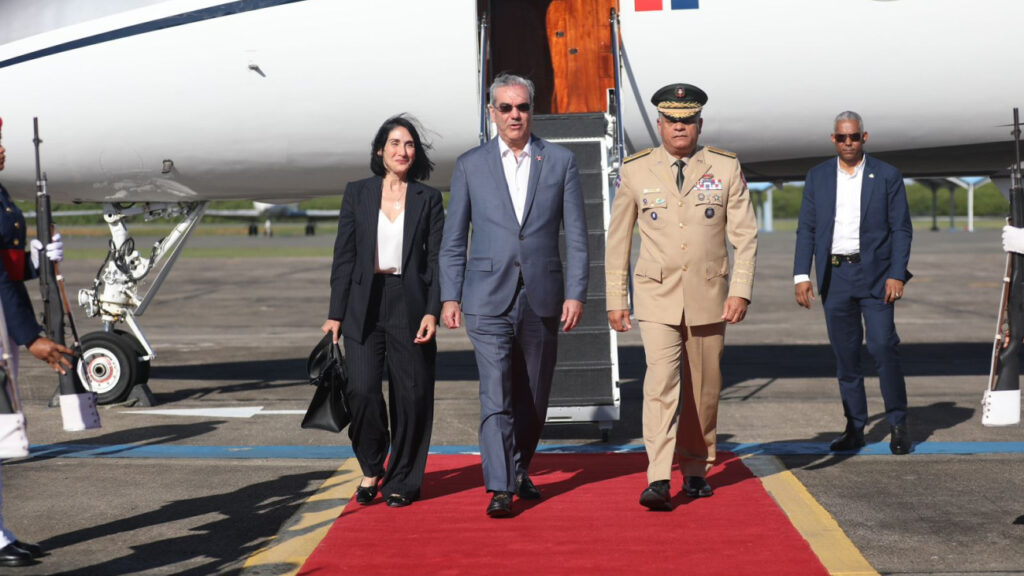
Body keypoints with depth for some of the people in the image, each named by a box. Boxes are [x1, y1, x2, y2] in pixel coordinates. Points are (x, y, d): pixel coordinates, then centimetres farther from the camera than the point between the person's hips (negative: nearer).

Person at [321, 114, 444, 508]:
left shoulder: (428, 199, 5)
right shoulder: (357, 193, 7)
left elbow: (437, 259, 3)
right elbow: (344, 256, 6)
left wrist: (432, 312, -8)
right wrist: (335, 313, 2)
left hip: (410, 305, 0)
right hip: (364, 304, 0)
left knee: (411, 394, 1)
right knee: (361, 390, -9)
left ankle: (402, 481, 16)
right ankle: (371, 469, 15)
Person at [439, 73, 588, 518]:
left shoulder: (561, 162, 6)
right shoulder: (470, 165, 6)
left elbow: (576, 236, 4)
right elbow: (453, 240, 8)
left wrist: (576, 294, -4)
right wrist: (450, 297, 0)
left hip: (542, 298, 2)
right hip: (488, 298, -1)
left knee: (533, 397, 11)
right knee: (496, 395, -10)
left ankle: (520, 472, 30)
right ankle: (499, 489, -11)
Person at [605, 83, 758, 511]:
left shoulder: (726, 169, 1)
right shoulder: (635, 171, 1)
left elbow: (745, 235, 1)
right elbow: (617, 239, 7)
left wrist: (741, 291, -10)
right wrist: (615, 299, 4)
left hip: (708, 296, 2)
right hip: (657, 297, -1)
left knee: (704, 388, 9)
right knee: (661, 380, -16)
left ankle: (696, 470, 26)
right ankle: (658, 481, -20)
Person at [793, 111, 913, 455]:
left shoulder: (887, 177, 1)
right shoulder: (817, 177, 8)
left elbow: (901, 229, 0)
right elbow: (806, 229, 7)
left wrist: (897, 275, -10)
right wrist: (801, 275, -2)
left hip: (874, 275, -2)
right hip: (834, 275, 3)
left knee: (883, 346, -10)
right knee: (845, 355, 5)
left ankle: (898, 424, 3)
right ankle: (855, 429, 12)